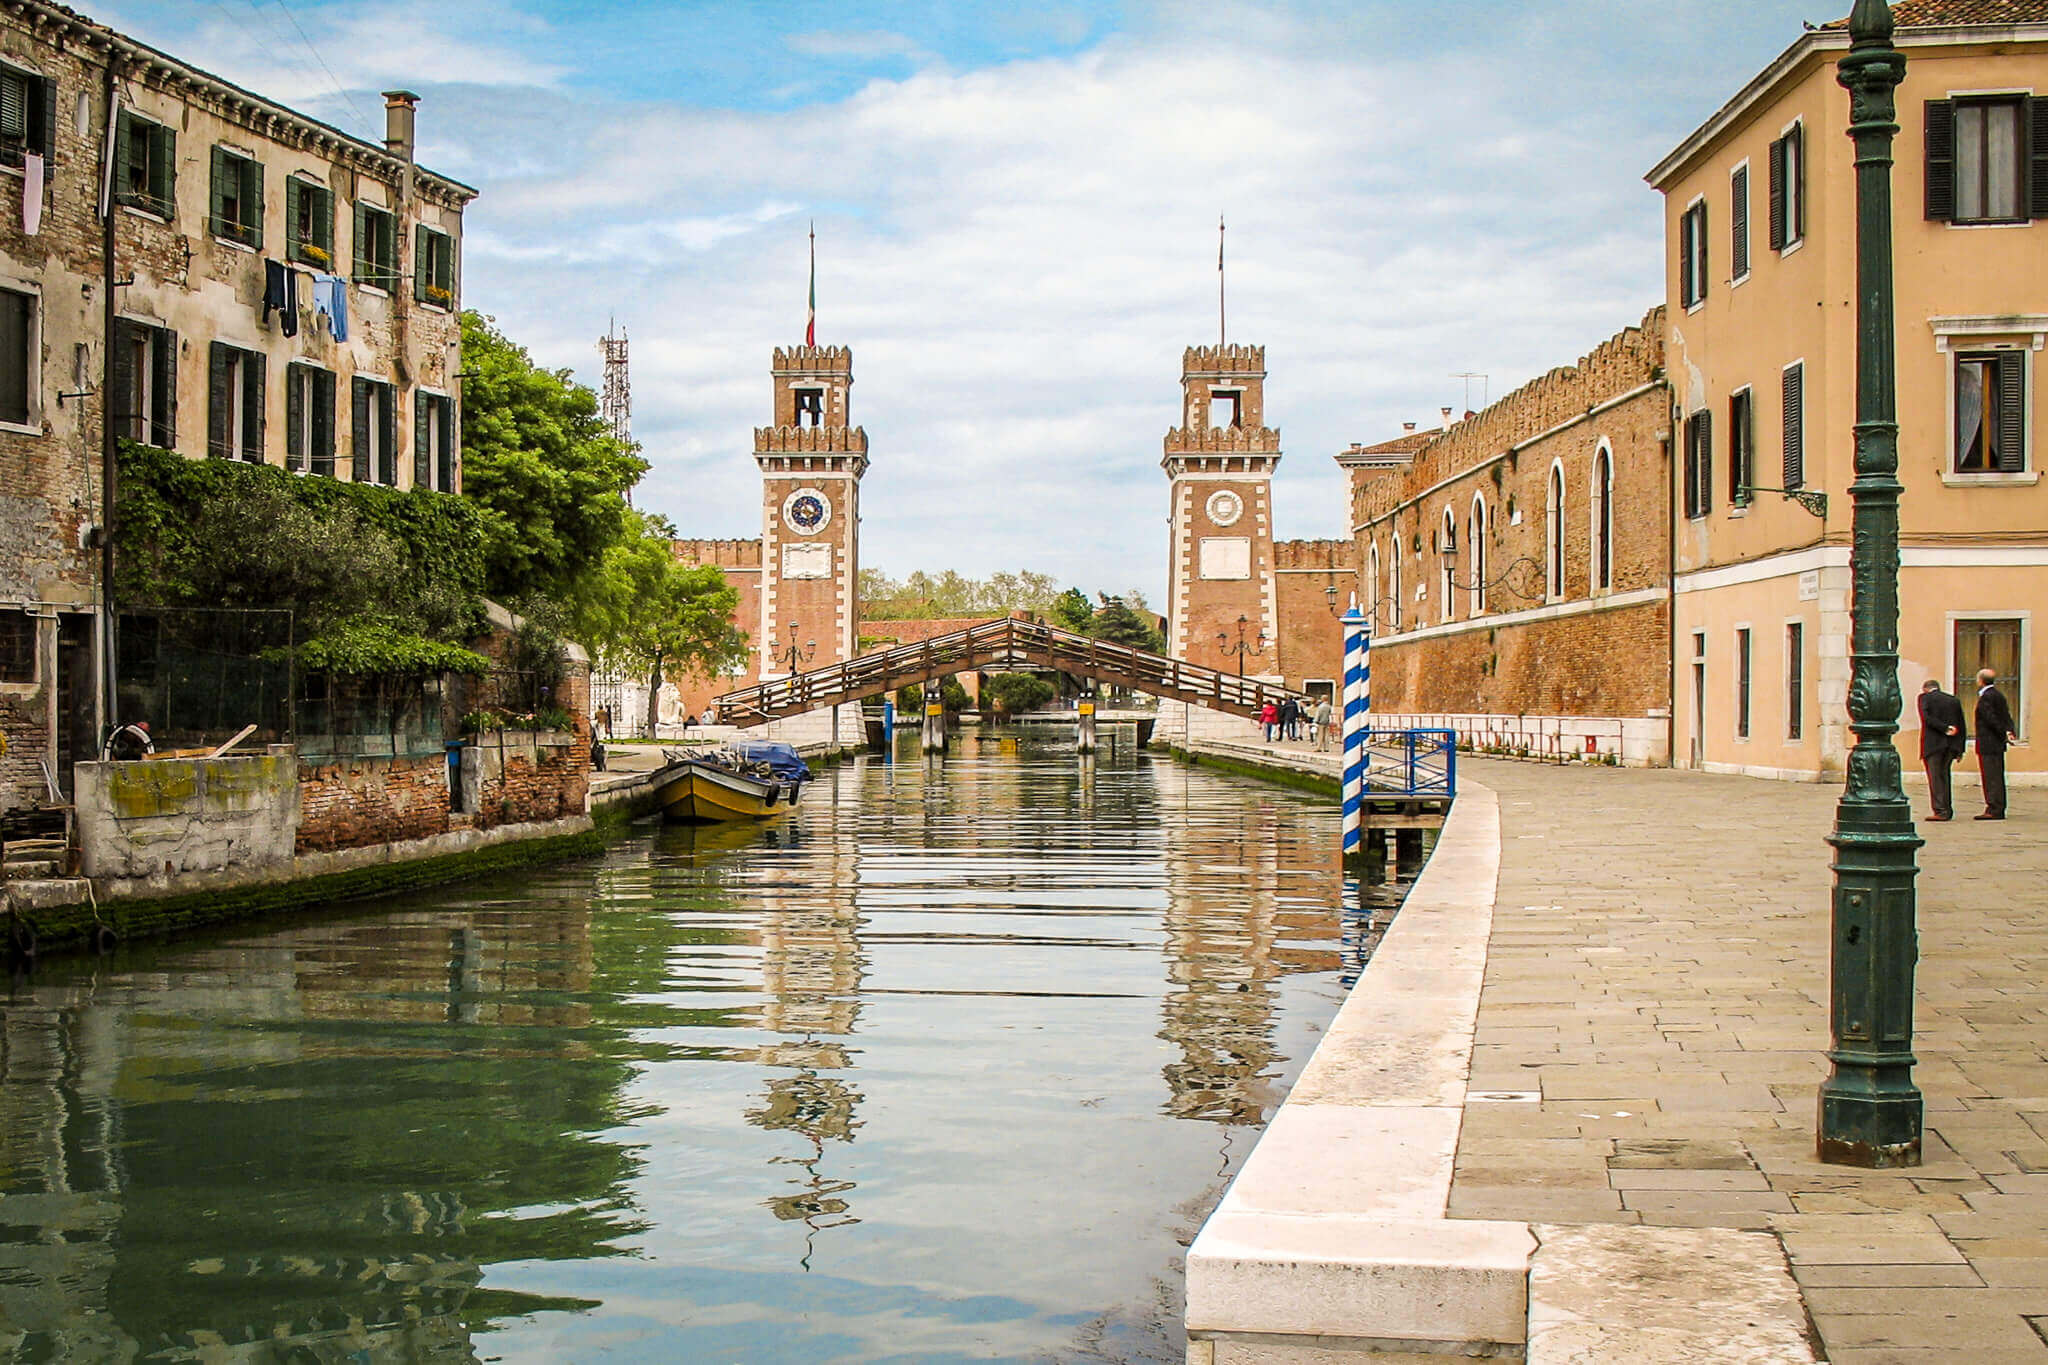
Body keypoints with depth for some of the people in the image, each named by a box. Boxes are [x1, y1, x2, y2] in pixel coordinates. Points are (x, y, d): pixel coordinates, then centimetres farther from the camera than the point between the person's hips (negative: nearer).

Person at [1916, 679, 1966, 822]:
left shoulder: (1925, 698, 2)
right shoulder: (1954, 700, 15)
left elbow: (1926, 718, -15)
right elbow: (1961, 726, 13)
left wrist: (1945, 729, -13)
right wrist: (1960, 749, 12)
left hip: (1932, 744, -5)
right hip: (1951, 745, 5)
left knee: (1935, 777, -3)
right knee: (1944, 775, 16)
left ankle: (1941, 811, -7)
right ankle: (1947, 810, 17)